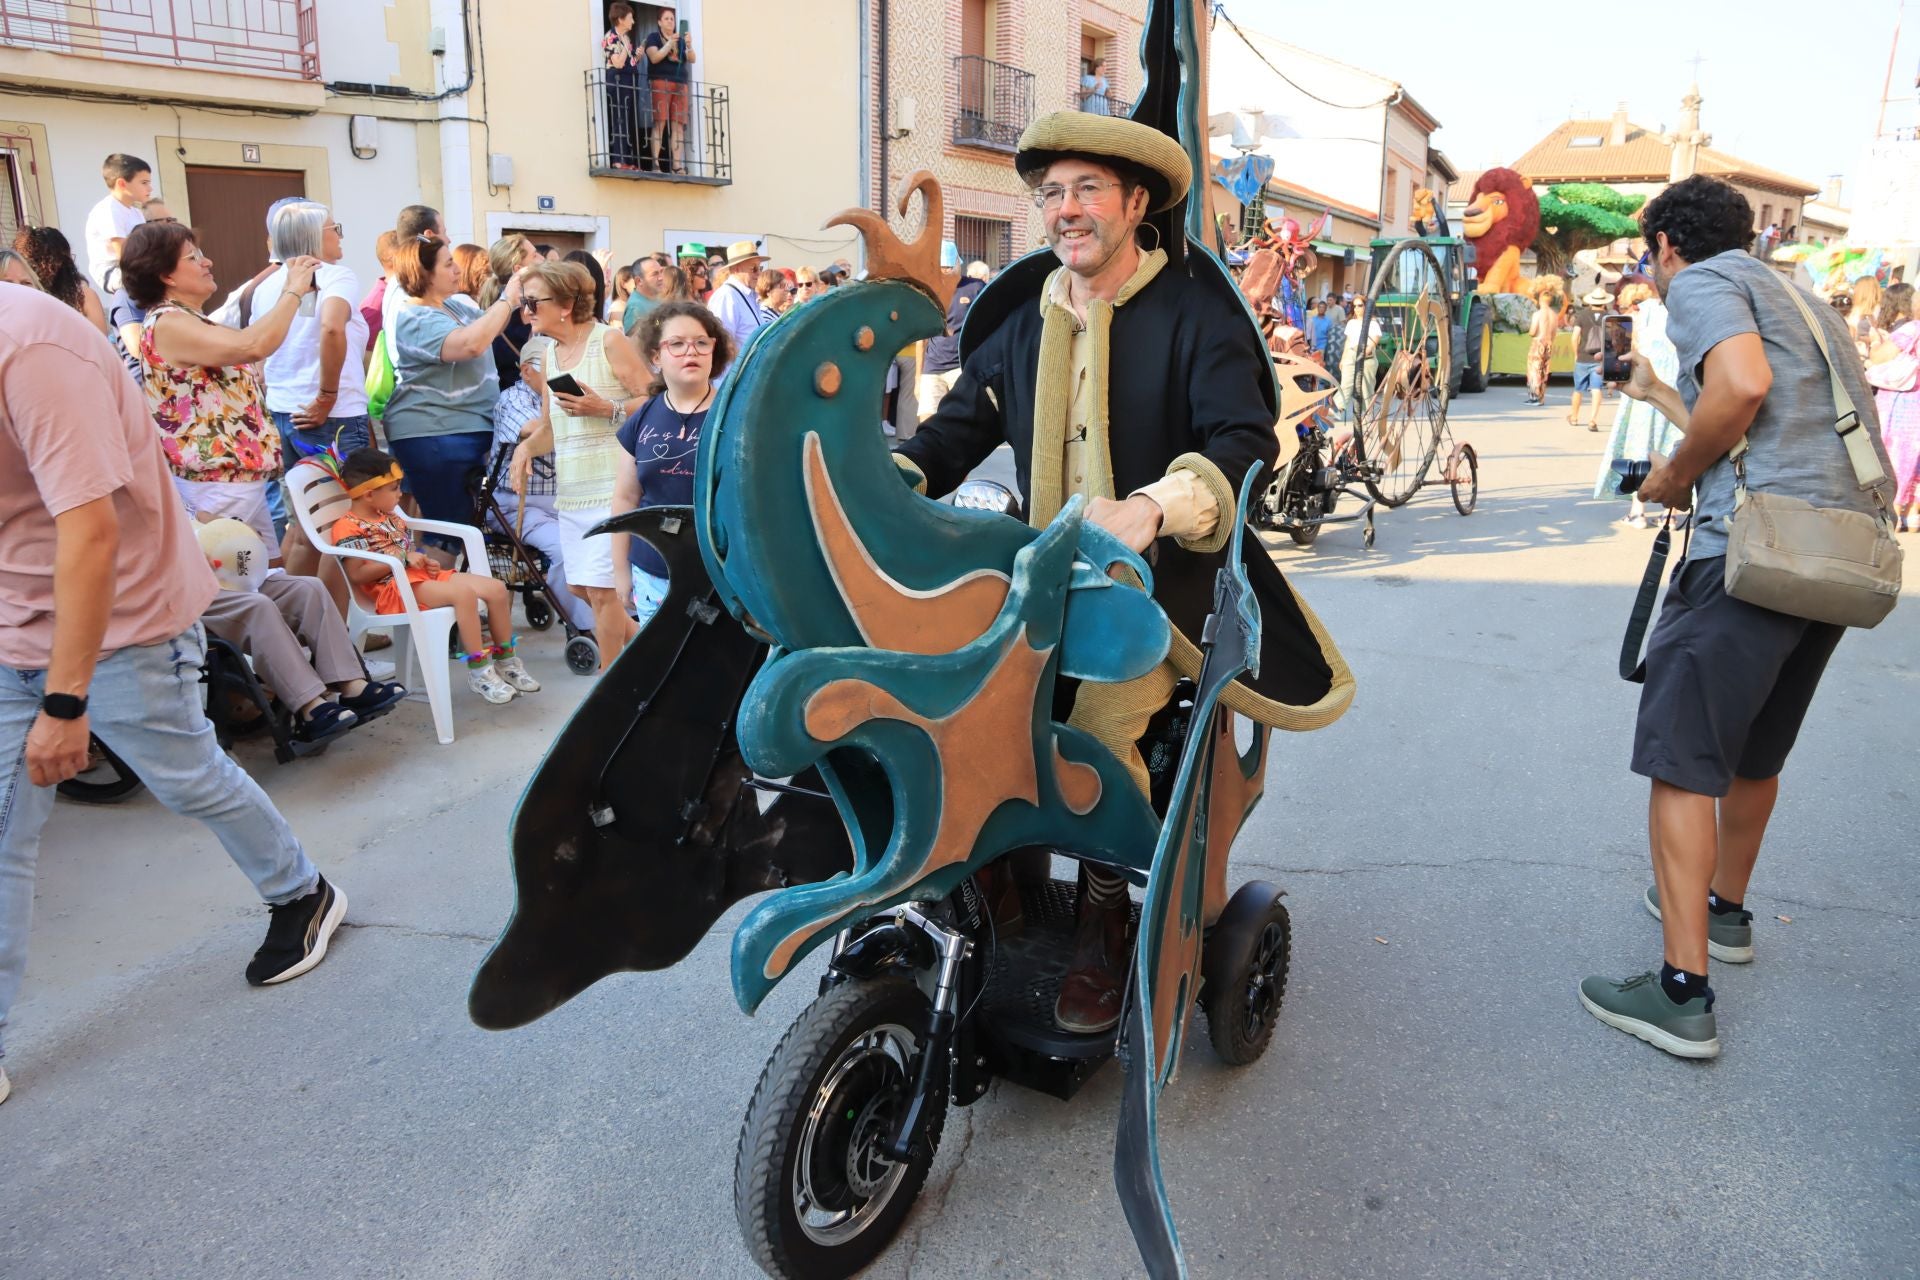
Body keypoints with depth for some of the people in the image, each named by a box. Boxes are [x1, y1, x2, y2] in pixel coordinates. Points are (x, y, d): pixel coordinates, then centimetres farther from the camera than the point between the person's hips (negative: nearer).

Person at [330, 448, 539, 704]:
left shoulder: (391, 517, 21)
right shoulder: (349, 528, -7)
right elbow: (357, 574, -17)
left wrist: (424, 561, 5)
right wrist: (402, 558, -18)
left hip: (420, 576, 9)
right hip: (393, 587, -9)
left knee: (496, 588, -5)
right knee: (463, 593, -34)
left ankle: (506, 661, 5)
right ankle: (479, 670, -28)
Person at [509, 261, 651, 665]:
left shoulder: (609, 341, -5)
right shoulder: (548, 353, 16)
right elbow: (552, 426, 17)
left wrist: (605, 409, -20)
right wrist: (527, 446, -2)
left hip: (612, 485, -8)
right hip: (570, 489, 8)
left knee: (602, 589, -5)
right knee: (579, 586, 11)